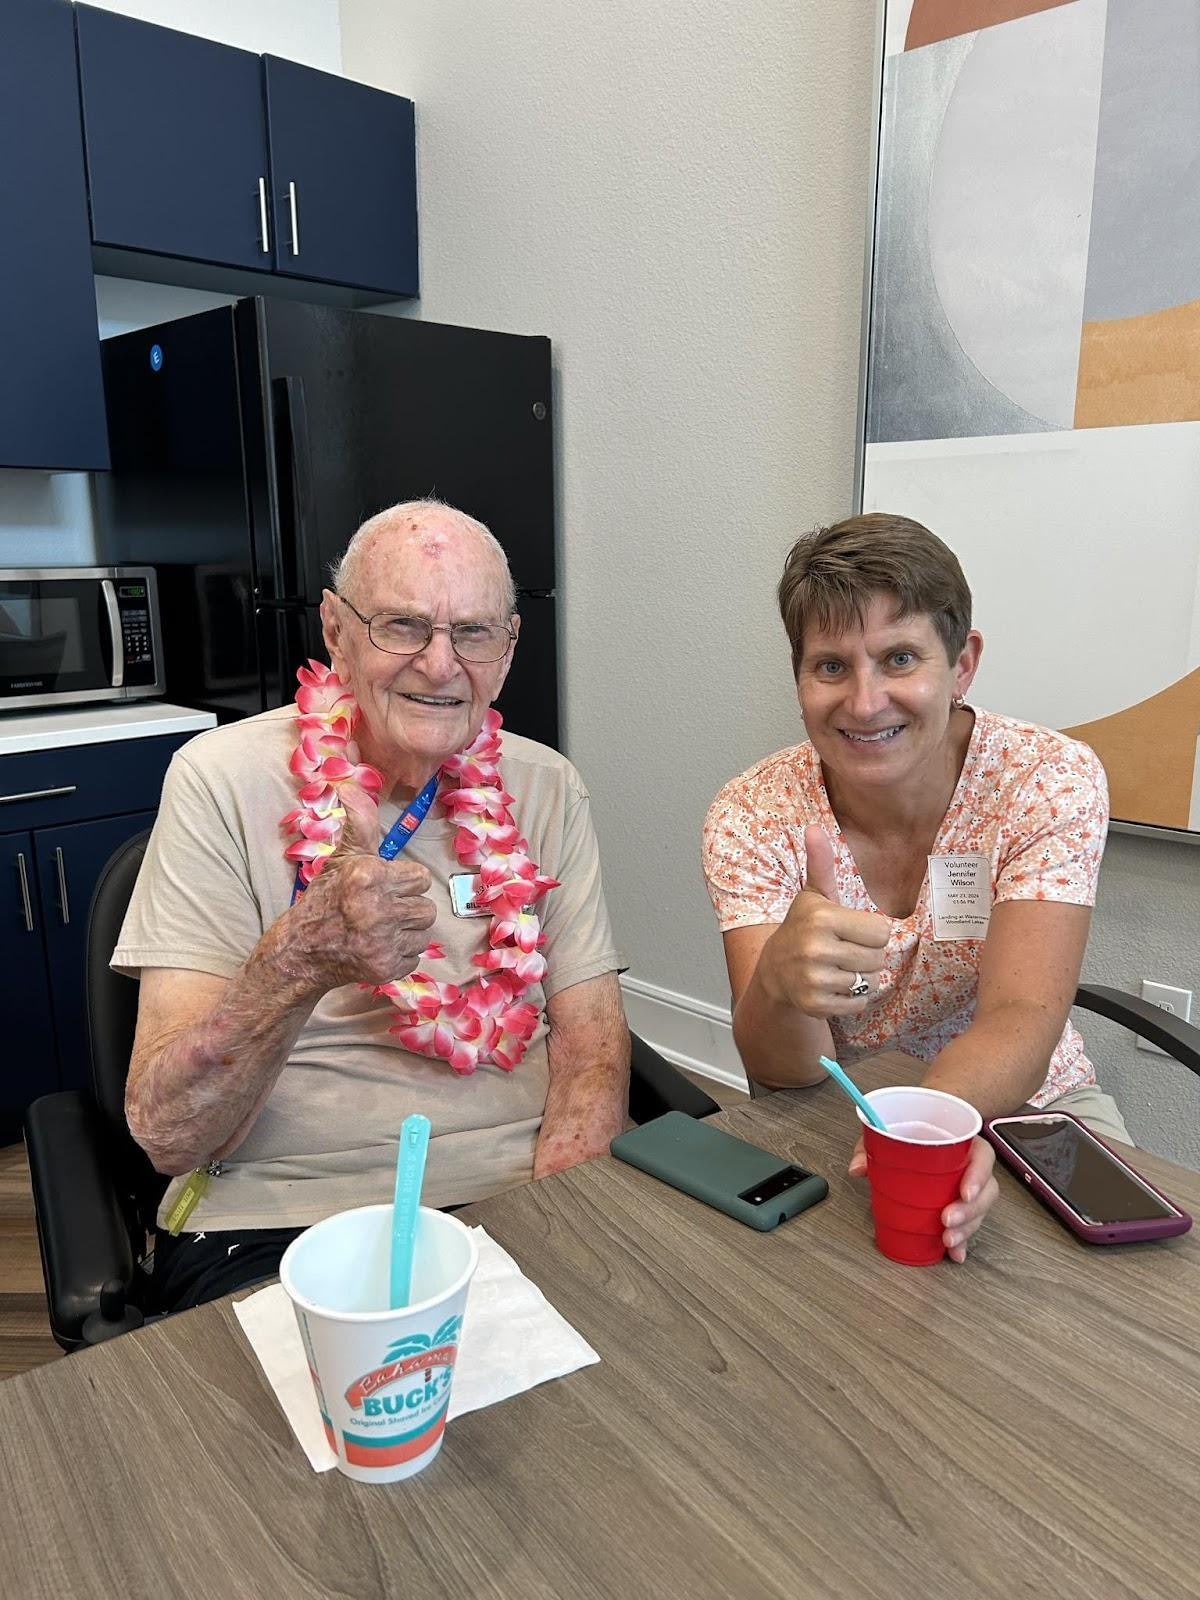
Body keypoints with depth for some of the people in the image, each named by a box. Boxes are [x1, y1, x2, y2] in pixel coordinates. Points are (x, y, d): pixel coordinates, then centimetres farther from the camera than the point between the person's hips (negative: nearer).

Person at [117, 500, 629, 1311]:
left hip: (521, 1206, 4)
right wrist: (299, 960, -32)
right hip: (276, 1221, -3)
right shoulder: (222, 779, -8)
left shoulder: (546, 789, 3)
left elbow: (592, 1044, 1)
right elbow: (166, 1134, -13)